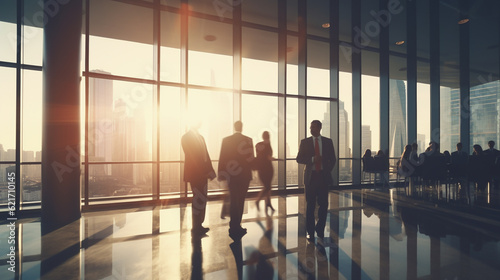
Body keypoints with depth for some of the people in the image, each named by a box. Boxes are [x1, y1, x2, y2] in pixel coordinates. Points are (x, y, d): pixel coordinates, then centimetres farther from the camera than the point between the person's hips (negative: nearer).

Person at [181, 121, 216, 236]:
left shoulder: (200, 137, 17)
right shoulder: (186, 138, -7)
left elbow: (205, 155, 13)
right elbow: (191, 156, -15)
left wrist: (209, 171, 2)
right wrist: (209, 171, -18)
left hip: (202, 173, 8)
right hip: (194, 173, -8)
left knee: (201, 199, 12)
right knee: (199, 199, -7)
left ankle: (198, 225, 24)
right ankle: (196, 228, 6)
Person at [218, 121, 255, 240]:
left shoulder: (226, 140, -3)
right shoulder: (248, 140, -6)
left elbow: (222, 158, -3)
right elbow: (251, 158, -3)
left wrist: (221, 174, 4)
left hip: (231, 174, 0)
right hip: (245, 175, 0)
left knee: (233, 201, 7)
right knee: (240, 200, 13)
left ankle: (235, 227, 4)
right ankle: (236, 225, 22)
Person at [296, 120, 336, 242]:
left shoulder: (328, 141, 7)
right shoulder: (305, 142, 4)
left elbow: (333, 159, 14)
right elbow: (299, 159, 1)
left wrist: (328, 171, 5)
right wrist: (312, 159, -13)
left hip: (323, 176, 1)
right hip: (311, 176, -1)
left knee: (323, 204, 4)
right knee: (310, 205, 3)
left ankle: (320, 229, 23)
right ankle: (310, 231, 15)